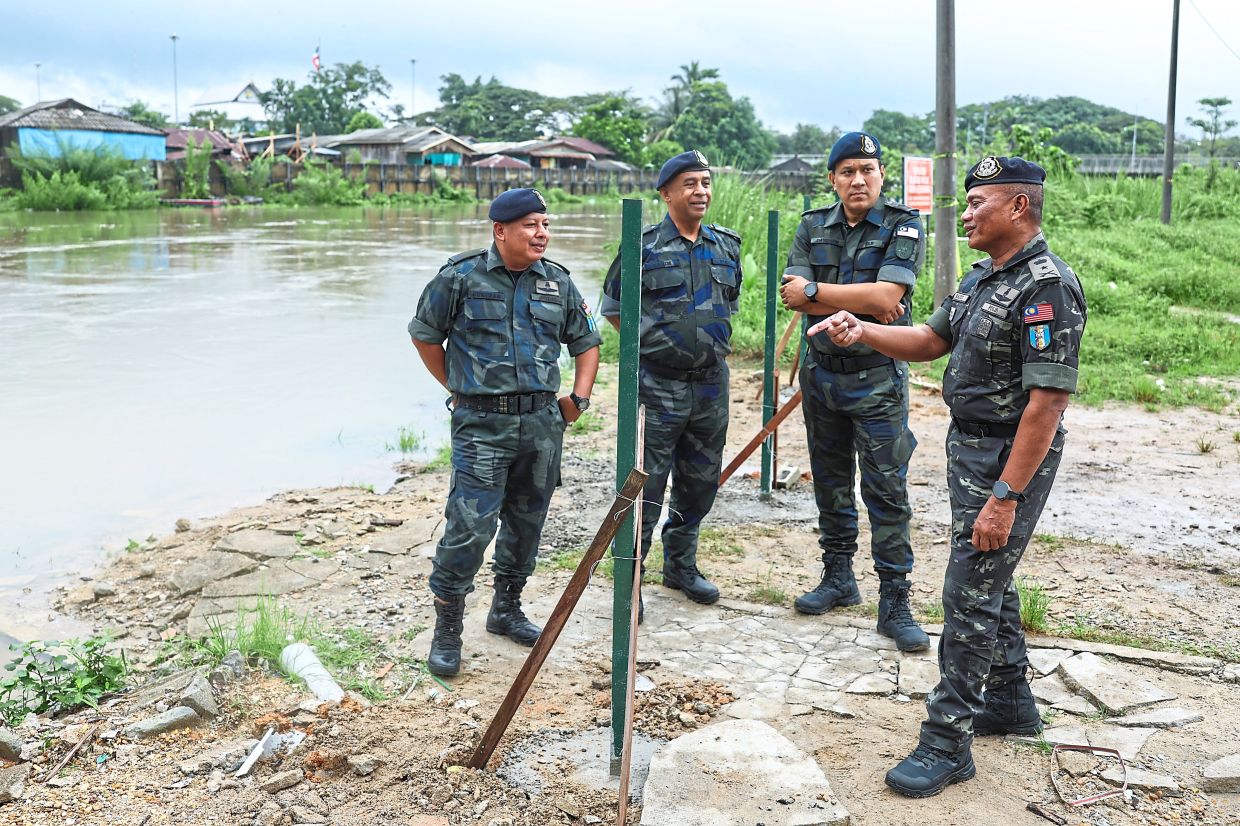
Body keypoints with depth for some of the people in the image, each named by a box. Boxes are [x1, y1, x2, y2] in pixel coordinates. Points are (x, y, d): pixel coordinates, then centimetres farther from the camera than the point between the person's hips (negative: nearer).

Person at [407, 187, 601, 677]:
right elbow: (425, 334, 7)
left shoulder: (558, 282, 8)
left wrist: (579, 397, 9)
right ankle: (447, 631, 3)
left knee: (527, 522, 14)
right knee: (470, 526, -10)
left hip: (543, 422, 5)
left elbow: (586, 342, 19)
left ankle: (506, 609, 32)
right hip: (482, 424, -5)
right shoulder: (461, 277, -5)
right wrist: (456, 389, 6)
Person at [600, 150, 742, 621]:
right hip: (658, 387, -5)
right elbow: (613, 308, 3)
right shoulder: (644, 247, -7)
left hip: (711, 384, 5)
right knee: (645, 486, -3)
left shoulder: (727, 246, 8)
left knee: (700, 483, 15)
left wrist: (715, 342, 13)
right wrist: (652, 343, 0)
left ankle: (681, 565, 32)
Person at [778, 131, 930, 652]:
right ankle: (839, 579, 29)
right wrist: (860, 303, -17)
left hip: (877, 379, -4)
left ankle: (894, 602, 3)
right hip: (822, 374, 5)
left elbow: (886, 298, -21)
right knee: (830, 483, 14)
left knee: (887, 491, -4)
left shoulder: (903, 227, -7)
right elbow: (793, 298, -9)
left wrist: (816, 290, -14)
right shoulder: (813, 228, 4)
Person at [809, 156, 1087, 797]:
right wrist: (862, 332, 0)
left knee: (969, 595, -6)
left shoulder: (1047, 286, -21)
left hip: (1012, 459, -10)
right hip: (969, 449, 10)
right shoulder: (984, 276, 10)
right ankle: (1010, 702, 36)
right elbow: (931, 340, 18)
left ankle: (946, 740, 4)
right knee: (989, 578, 19)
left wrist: (1005, 497, -27)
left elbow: (1046, 402, -26)